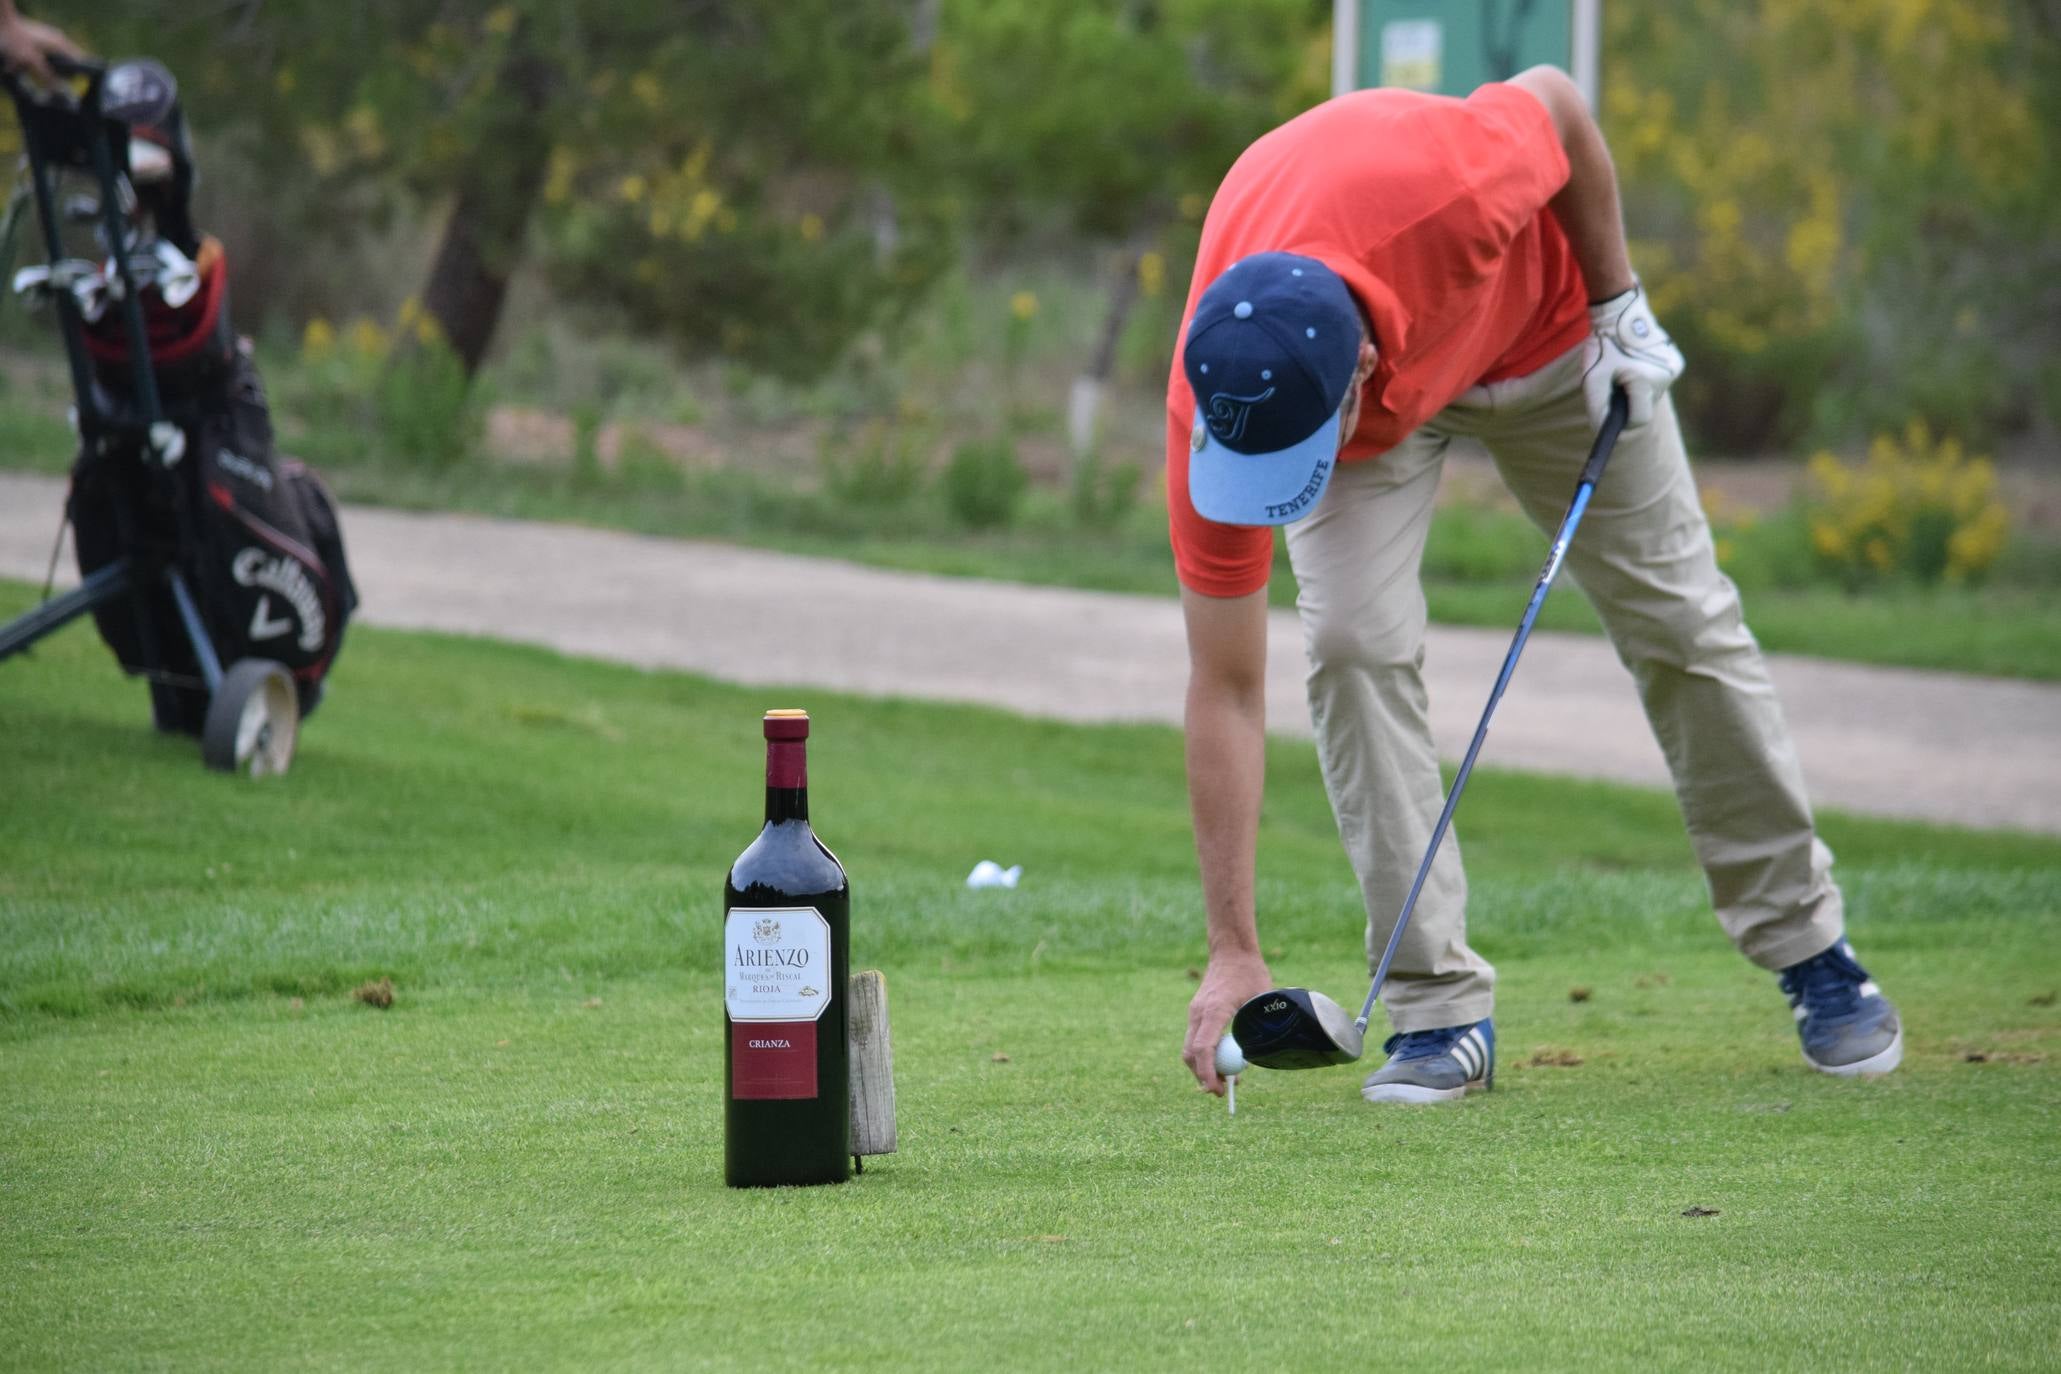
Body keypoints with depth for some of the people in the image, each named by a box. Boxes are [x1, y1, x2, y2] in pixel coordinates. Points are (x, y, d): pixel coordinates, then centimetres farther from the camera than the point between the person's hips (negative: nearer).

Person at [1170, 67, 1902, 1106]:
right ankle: (1438, 1008, -9)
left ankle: (1810, 950, 23)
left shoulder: (1441, 193, -47)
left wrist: (1618, 301, -12)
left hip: (1544, 315, 0)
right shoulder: (1211, 410, -38)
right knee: (1353, 641, -21)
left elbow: (1554, 102, -21)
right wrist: (1233, 954, -33)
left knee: (1681, 622, 6)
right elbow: (1226, 689, -31)